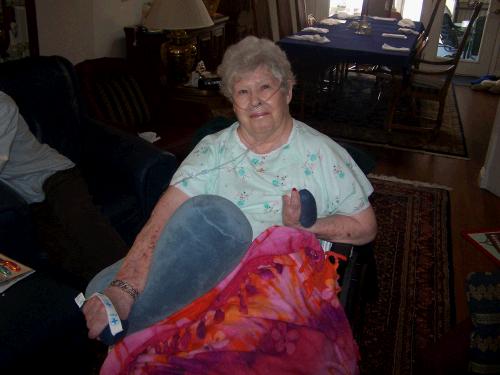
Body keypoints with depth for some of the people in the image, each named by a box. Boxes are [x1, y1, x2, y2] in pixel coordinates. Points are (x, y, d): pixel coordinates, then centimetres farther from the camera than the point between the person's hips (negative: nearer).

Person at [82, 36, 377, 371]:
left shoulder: (320, 153, 6)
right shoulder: (213, 150, 6)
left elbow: (366, 227, 8)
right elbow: (163, 218, -9)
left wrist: (306, 226, -11)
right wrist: (123, 288, -25)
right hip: (207, 266, 1)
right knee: (103, 288, -29)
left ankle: (132, 330, -16)